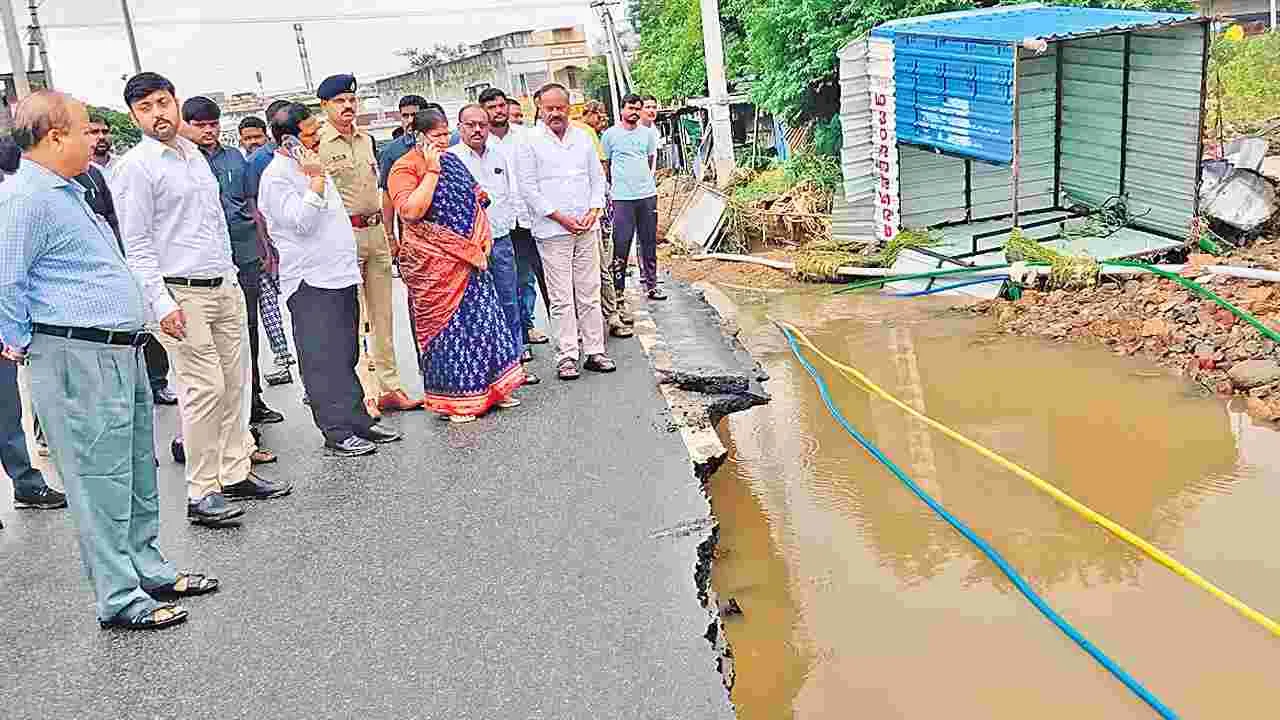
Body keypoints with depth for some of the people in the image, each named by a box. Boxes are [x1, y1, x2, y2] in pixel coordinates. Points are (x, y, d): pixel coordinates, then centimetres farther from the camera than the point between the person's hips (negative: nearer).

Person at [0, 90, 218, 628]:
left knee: (138, 472, 15)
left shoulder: (67, 192, 19)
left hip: (121, 353, 10)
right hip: (79, 360, -10)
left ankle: (150, 571, 26)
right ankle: (121, 598, 4)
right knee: (100, 478, -3)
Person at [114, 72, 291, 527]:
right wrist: (161, 303, -17)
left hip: (225, 287, 7)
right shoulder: (135, 167, -6)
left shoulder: (194, 154, 15)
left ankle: (235, 474, 18)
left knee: (233, 384, 9)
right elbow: (136, 245, -10)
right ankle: (201, 493, -2)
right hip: (182, 293, -7)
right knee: (205, 390, -9)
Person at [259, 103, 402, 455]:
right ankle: (337, 432, 1)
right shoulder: (276, 176, -11)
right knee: (323, 360, -4)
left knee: (345, 357, 14)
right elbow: (301, 222, -21)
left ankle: (358, 420, 20)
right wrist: (316, 179, -20)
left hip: (340, 274, 9)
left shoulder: (310, 167, 18)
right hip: (310, 281, -9)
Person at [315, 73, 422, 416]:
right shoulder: (317, 144, -7)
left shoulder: (367, 140, 15)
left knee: (383, 315, 11)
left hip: (376, 232, 7)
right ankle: (365, 394, -2)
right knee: (351, 318, -6)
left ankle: (390, 388, 19)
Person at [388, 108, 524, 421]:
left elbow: (474, 200, 24)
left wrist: (485, 236, 10)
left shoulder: (452, 160, 14)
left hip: (468, 259, 7)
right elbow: (410, 211, -23)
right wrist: (432, 171, -20)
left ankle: (491, 388, 20)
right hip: (434, 264, -7)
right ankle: (453, 400, 9)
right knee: (445, 324, -1)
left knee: (481, 318, 9)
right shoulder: (405, 168, -9)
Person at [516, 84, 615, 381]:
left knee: (590, 293, 7)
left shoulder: (583, 138, 12)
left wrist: (594, 210, -1)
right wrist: (561, 217, -11)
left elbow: (598, 177, 15)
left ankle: (595, 351, 14)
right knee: (561, 298, -2)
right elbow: (528, 187, -6)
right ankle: (566, 357, 4)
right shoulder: (530, 142, -2)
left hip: (587, 228, 4)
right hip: (552, 231, -4)